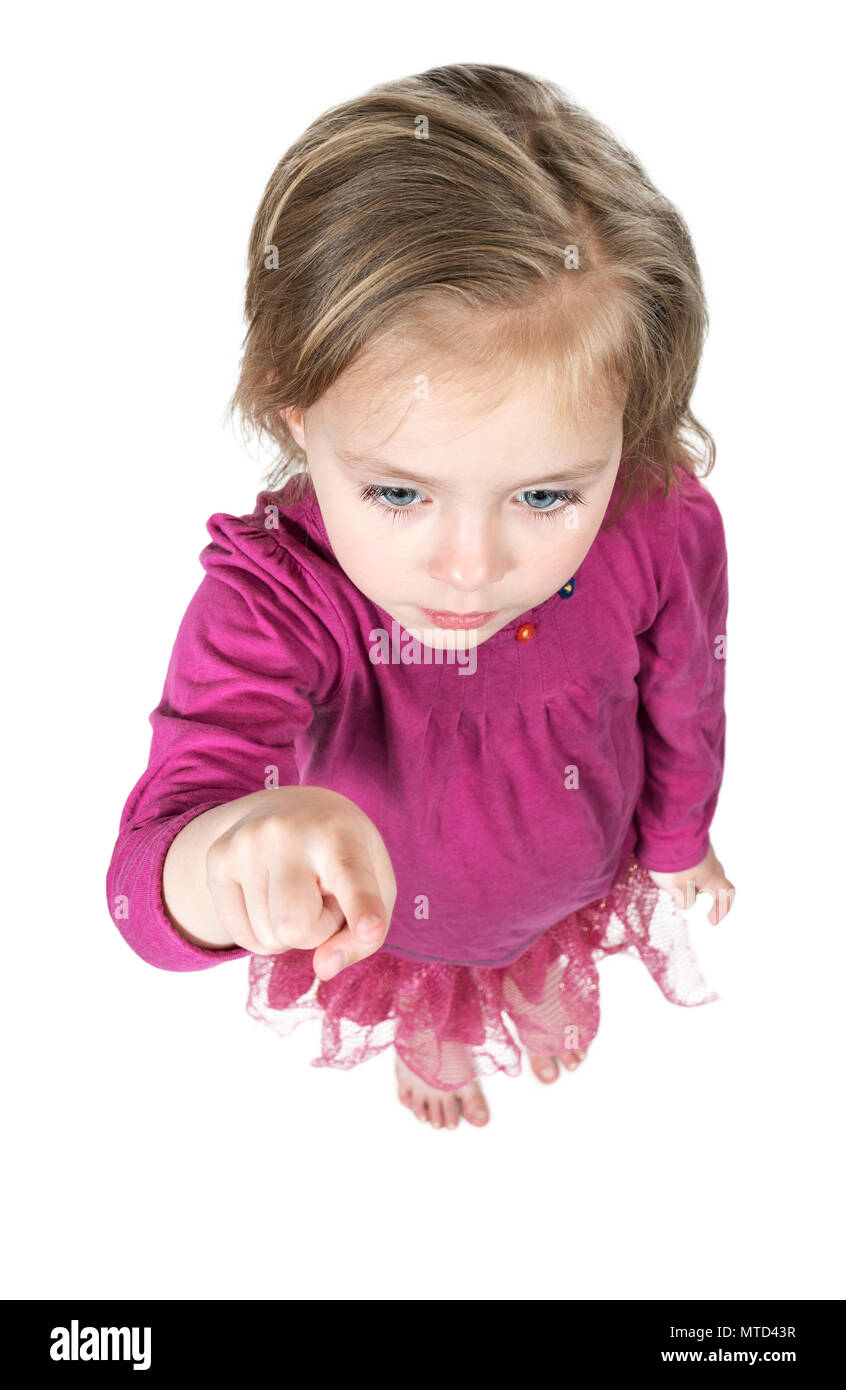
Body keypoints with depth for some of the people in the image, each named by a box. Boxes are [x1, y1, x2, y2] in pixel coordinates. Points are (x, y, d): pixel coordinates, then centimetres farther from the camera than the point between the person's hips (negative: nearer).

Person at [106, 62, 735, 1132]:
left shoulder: (667, 534, -35)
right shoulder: (270, 601, -43)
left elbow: (683, 700, -12)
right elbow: (147, 889, -52)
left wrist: (677, 842, 8)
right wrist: (233, 848, -77)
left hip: (578, 875, 2)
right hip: (387, 915, -1)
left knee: (557, 959, 38)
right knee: (423, 1005, 36)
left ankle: (547, 983, 79)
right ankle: (426, 1036, 76)